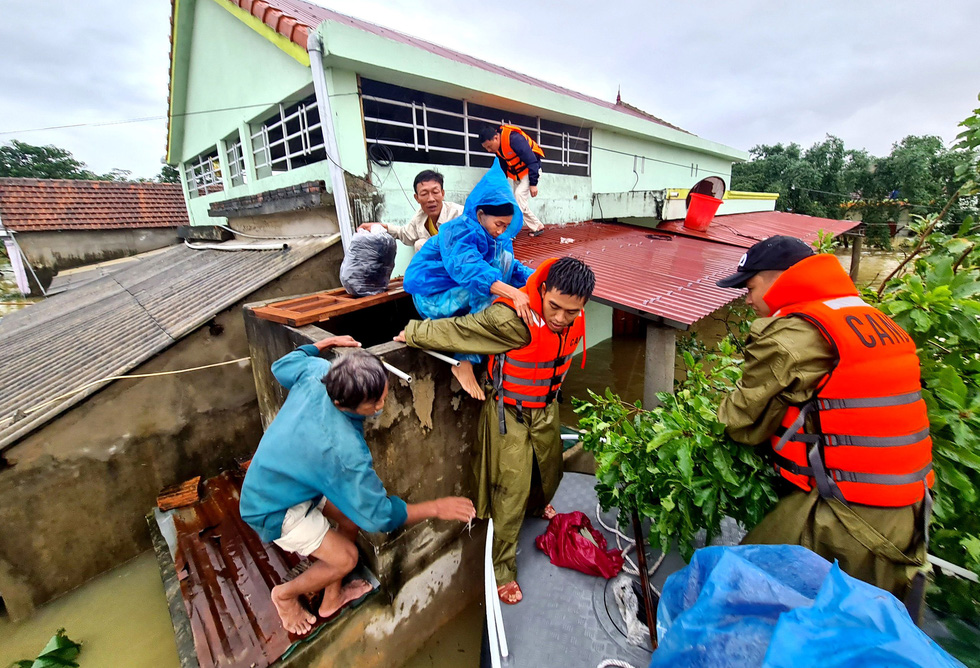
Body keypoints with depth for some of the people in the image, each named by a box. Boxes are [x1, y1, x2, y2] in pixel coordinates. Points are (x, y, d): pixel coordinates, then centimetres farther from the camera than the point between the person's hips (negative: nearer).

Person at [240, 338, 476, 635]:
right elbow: (378, 515, -28)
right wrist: (436, 508, -22)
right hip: (274, 508, -8)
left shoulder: (317, 371, -23)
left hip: (272, 475, 8)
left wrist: (327, 342, 12)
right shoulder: (344, 449, -40)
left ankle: (331, 599, 34)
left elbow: (283, 366, 3)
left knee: (350, 516, 12)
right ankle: (285, 594, 28)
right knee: (345, 558, -2)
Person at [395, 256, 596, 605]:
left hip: (546, 409, 7)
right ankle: (503, 568, 28)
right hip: (510, 415, -6)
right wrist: (412, 334, -13)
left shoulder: (575, 320, -13)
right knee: (511, 491, 3)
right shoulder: (513, 318, -38)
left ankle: (537, 505, 62)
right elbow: (453, 330, -27)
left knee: (550, 472, 26)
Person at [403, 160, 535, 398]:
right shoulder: (459, 231, -22)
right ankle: (466, 361, -25)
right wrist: (512, 292, -54)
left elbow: (512, 267, 0)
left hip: (455, 294, 9)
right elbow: (467, 267, -41)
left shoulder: (499, 238, 5)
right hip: (433, 299, -8)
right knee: (488, 280, -30)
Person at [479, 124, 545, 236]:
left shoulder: (515, 139, -30)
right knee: (519, 201, 5)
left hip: (530, 169, -8)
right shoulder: (497, 145, -5)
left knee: (519, 196, -20)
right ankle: (537, 227, 16)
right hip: (517, 173, 8)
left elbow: (532, 161, -27)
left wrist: (533, 183, -25)